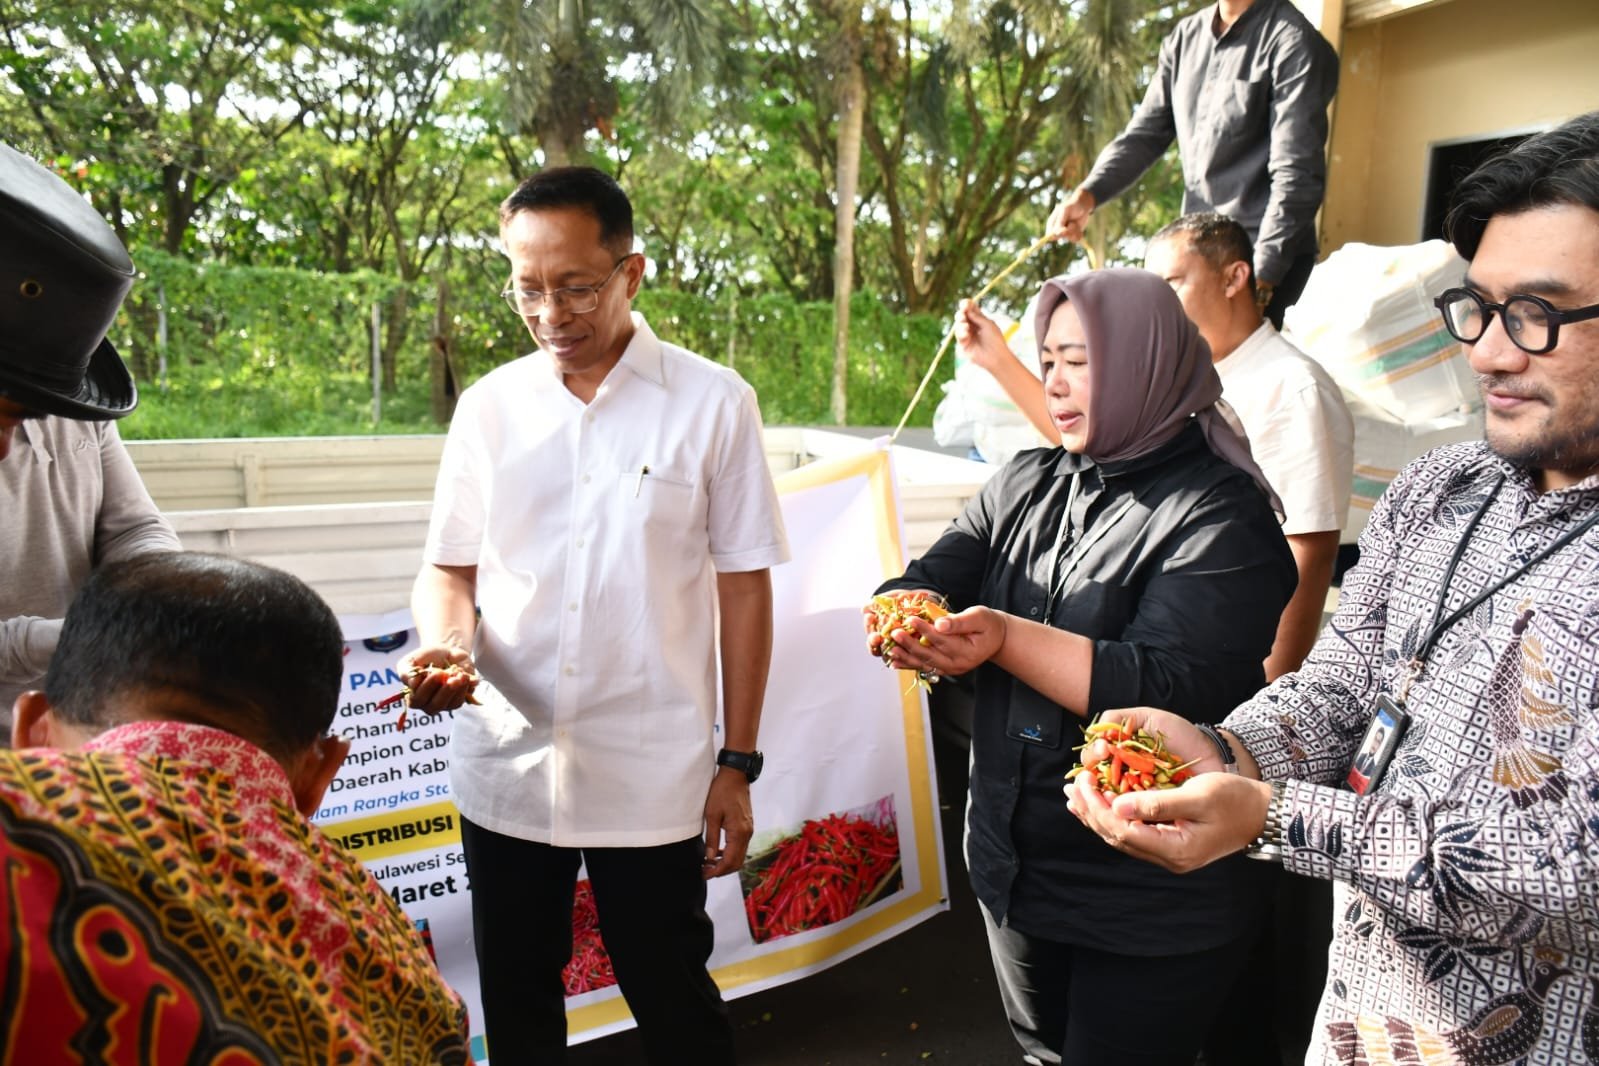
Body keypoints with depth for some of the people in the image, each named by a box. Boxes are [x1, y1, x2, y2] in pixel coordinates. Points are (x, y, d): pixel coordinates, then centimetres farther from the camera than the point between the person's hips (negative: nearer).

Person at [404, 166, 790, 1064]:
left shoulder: (714, 404, -6)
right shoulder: (489, 407, 3)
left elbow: (744, 590, -3)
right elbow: (450, 568, 10)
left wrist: (738, 765, -4)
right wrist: (446, 645, -13)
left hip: (654, 780, -3)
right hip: (506, 770, 3)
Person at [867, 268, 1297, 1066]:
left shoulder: (1221, 518, -16)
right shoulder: (1025, 486, 5)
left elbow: (1171, 694, -26)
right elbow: (928, 582, -3)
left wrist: (1005, 637, -35)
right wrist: (907, 622, -26)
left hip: (1150, 906, -6)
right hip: (1012, 864, 6)